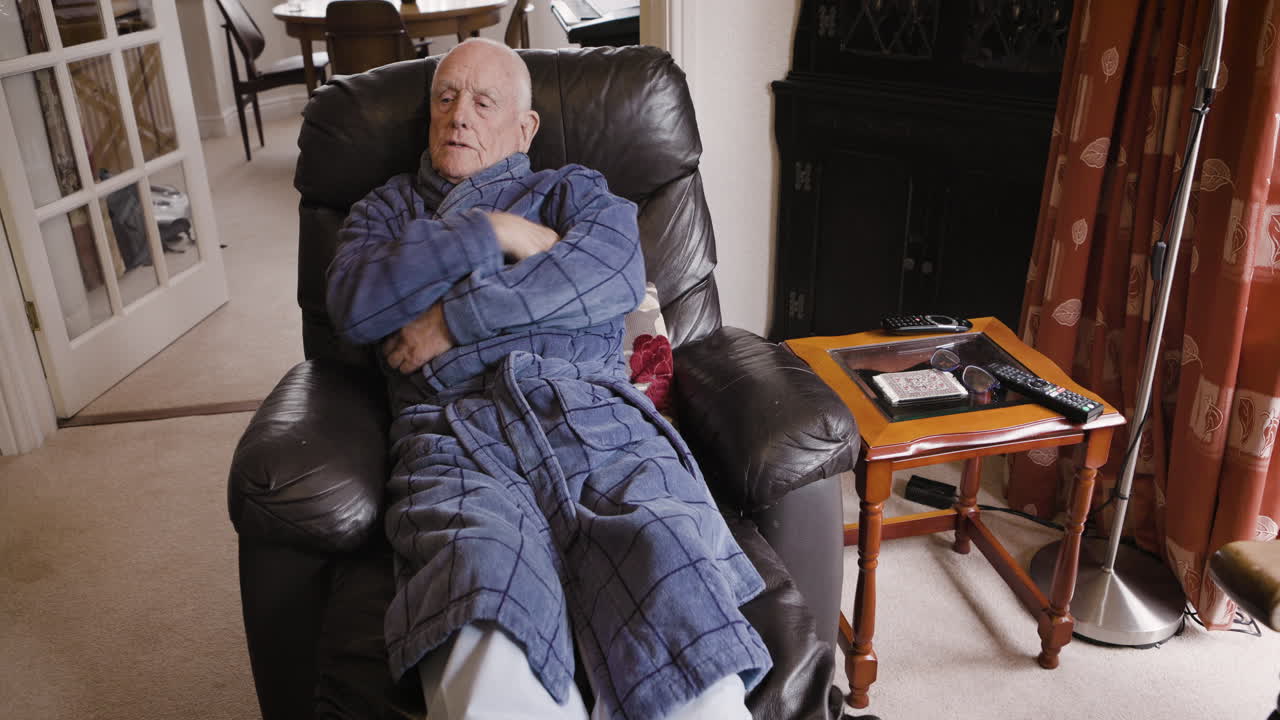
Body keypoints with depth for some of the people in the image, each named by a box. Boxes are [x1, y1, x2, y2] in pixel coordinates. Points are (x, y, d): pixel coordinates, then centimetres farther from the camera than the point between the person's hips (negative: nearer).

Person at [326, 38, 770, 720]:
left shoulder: (574, 190, 28)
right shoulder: (386, 209, 32)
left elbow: (615, 273, 3)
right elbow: (354, 306, 9)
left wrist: (455, 319, -1)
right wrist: (491, 233, 6)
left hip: (595, 414, 1)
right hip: (455, 435, 0)